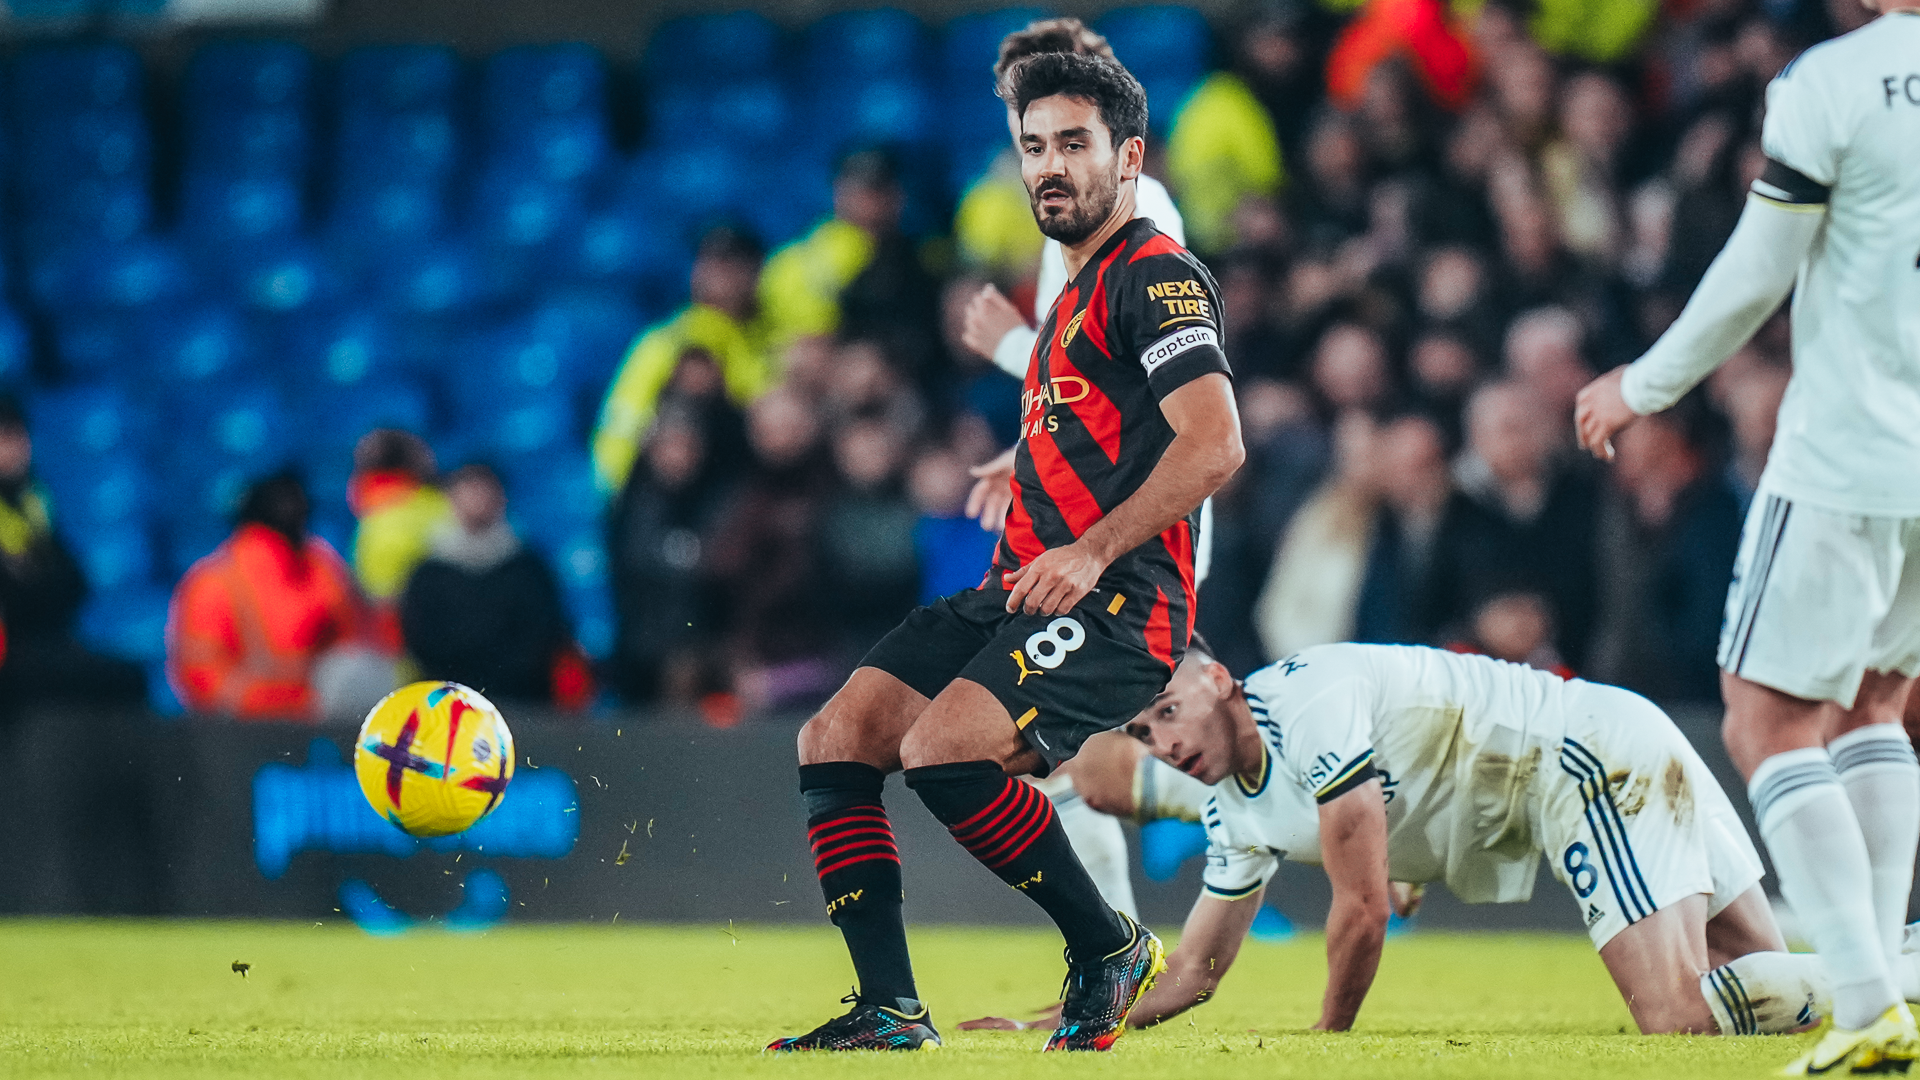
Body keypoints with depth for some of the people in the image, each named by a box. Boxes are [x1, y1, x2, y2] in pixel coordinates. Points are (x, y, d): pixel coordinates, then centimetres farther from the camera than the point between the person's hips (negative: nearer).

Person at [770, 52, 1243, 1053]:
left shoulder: (1153, 274, -7)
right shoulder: (1076, 294, 24)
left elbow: (1215, 442, -19)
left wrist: (1090, 553, -24)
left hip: (1115, 603, -10)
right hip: (1021, 591, 10)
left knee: (940, 750, -29)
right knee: (833, 741, -3)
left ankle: (1110, 947, -11)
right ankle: (891, 1011, -5)